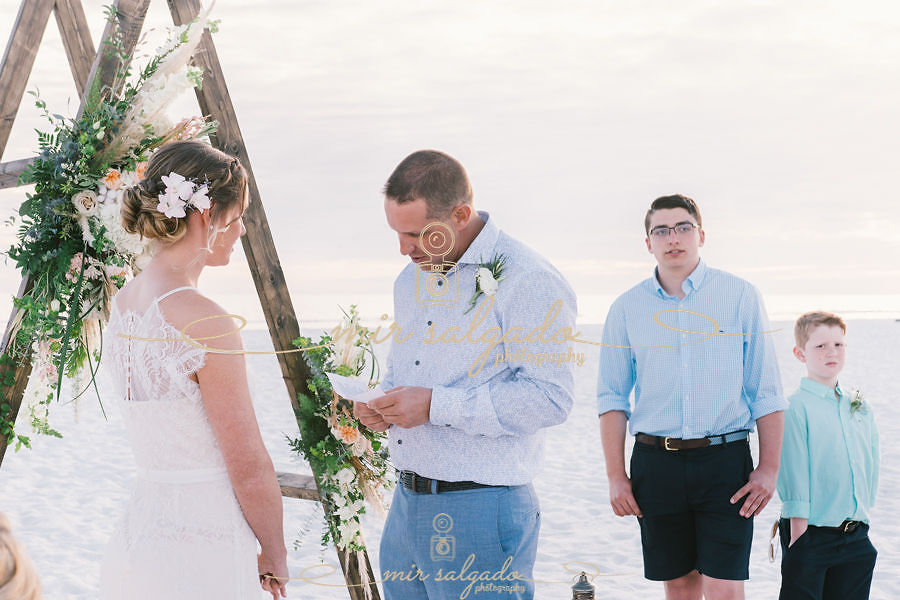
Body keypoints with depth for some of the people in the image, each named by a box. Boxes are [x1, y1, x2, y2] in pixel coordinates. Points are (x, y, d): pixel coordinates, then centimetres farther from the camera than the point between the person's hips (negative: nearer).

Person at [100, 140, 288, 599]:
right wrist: (275, 558, 1)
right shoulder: (205, 321, -19)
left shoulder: (121, 304, 6)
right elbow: (250, 468, -14)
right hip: (200, 559, -8)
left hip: (135, 542, 8)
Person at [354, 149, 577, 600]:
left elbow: (549, 397, -20)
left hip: (481, 510, -8)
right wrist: (380, 403, 5)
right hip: (405, 505, 8)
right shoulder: (411, 280, 15)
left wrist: (435, 406, -21)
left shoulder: (529, 282, -13)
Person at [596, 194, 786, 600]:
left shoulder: (741, 296, 3)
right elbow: (612, 398, 8)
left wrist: (769, 468, -4)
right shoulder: (626, 308, 7)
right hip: (655, 463, 2)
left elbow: (766, 391, 3)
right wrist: (616, 476, 1)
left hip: (724, 460, -2)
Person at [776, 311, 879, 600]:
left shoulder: (860, 408, 11)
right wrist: (799, 533, -16)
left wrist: (861, 516, 9)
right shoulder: (796, 408, -8)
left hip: (856, 536, 6)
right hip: (811, 534, -6)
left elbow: (870, 465, 16)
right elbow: (794, 475, -12)